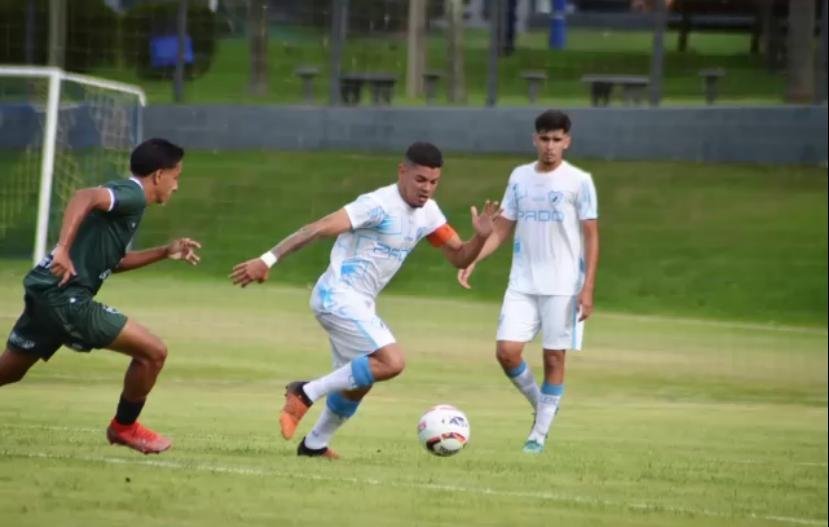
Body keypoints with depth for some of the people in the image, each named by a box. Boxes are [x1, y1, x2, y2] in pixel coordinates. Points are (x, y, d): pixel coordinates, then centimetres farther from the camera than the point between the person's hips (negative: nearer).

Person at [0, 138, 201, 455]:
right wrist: (64, 249, -36)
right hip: (65, 296, -10)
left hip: (44, 293, 10)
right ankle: (124, 427, 16)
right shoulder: (132, 195, -8)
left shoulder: (124, 198, 21)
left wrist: (165, 253, 29)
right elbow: (84, 197, -27)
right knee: (153, 352, -3)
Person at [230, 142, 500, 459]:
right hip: (338, 297, -9)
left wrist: (480, 237, -11)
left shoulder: (427, 213, 7)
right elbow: (318, 228, -26)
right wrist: (267, 261, -32)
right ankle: (306, 394, -12)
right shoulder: (379, 205, -20)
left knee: (358, 382, 19)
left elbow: (459, 257, 12)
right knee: (391, 362, -22)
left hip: (359, 303, 9)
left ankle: (314, 444, 37)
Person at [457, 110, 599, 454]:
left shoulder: (579, 181, -3)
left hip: (563, 287, -4)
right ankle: (540, 404, 17)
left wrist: (588, 288, -12)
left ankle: (540, 433, 8)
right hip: (522, 284, 4)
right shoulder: (520, 177, 9)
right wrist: (471, 260, -1)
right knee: (507, 350, -8)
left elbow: (591, 236, -4)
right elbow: (502, 229, 13)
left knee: (554, 357, -1)